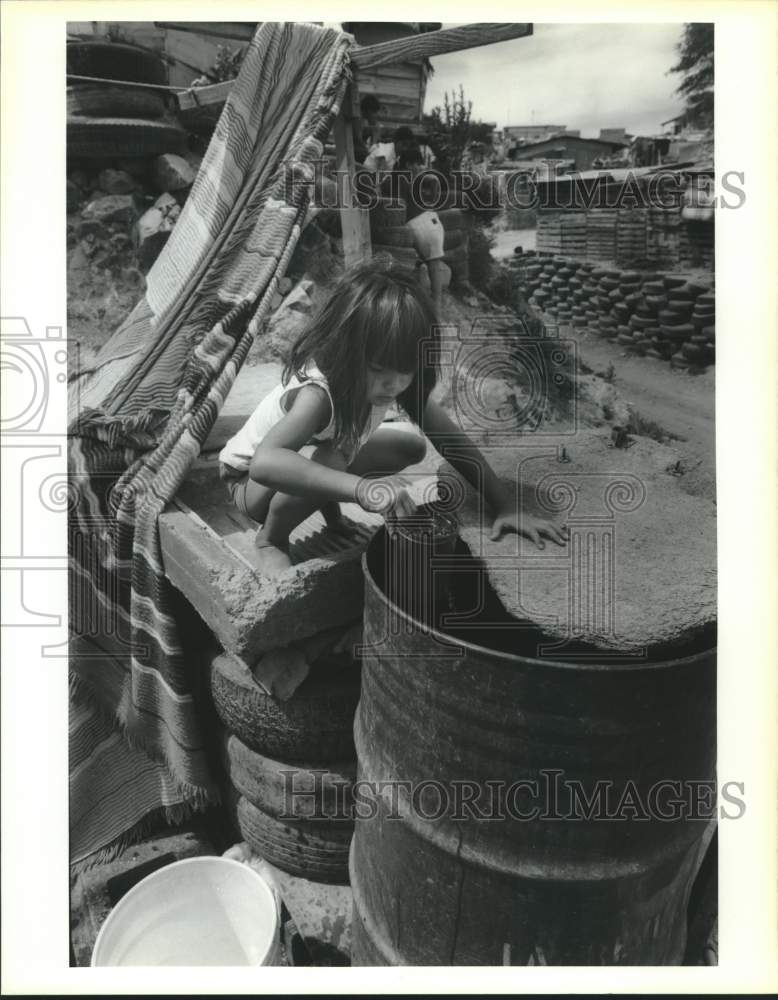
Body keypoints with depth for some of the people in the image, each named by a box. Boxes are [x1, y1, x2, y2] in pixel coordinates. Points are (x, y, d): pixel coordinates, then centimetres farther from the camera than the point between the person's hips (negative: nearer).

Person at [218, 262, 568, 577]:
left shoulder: (391, 378, -20)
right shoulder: (318, 392, -41)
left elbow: (451, 438, -17)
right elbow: (265, 462, -57)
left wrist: (505, 508, -24)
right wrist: (361, 487, -68)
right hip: (251, 480, -6)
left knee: (412, 447, -2)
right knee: (325, 460, -39)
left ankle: (327, 504, 11)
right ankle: (271, 539, -11)